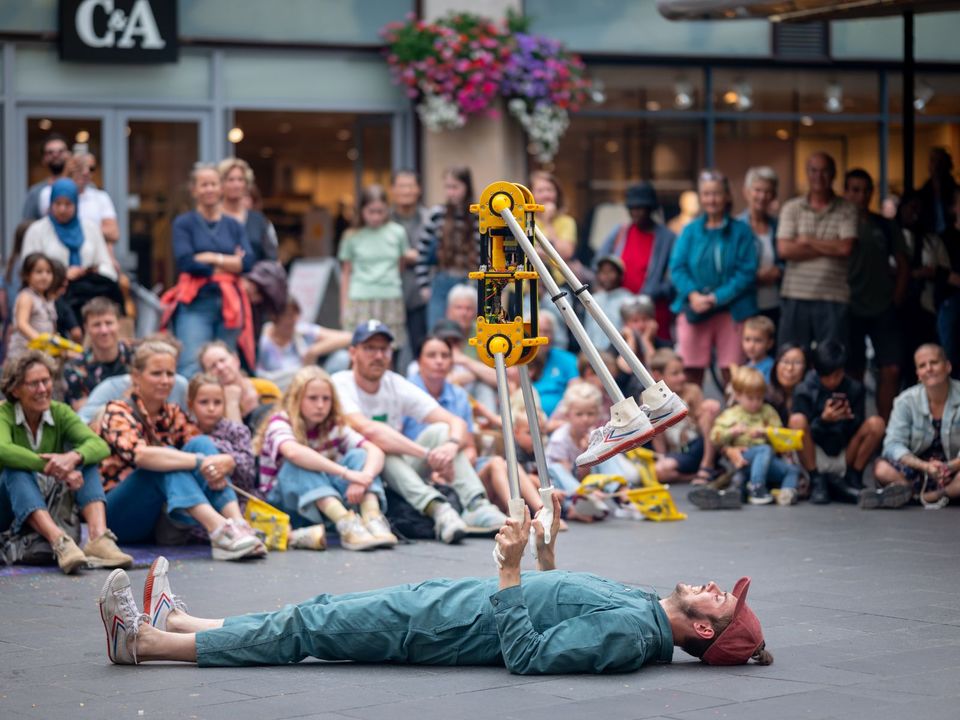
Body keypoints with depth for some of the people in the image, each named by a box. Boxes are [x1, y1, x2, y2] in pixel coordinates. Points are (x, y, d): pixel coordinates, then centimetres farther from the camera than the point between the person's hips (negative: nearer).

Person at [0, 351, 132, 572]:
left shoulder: (60, 413, -1)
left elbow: (100, 446, -19)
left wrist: (72, 458, -41)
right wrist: (54, 469, -41)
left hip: (54, 507, 3)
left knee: (84, 456, -17)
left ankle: (99, 538, -40)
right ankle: (59, 543, -55)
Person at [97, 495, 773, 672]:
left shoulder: (632, 632, -24)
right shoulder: (640, 607, 6)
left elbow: (526, 654, -31)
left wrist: (511, 568, -32)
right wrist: (547, 548, 15)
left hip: (431, 629, -9)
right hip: (446, 596, 9)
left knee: (300, 630, -3)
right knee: (314, 614, 13)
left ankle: (141, 641, 8)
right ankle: (169, 621, 24)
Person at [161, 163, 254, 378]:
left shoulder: (233, 225, 15)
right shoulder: (184, 223, 5)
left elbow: (248, 261, 1)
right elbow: (185, 262, -9)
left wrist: (211, 258, -7)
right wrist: (229, 263, -3)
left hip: (229, 304, 3)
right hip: (195, 304, -3)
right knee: (191, 369, -14)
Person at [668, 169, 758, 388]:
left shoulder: (741, 231, 3)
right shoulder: (690, 231, 10)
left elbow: (747, 272, -4)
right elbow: (677, 267, 3)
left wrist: (716, 298, -13)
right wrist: (693, 295, -14)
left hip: (730, 310, -2)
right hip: (693, 310, 2)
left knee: (731, 373, -4)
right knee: (691, 374, -1)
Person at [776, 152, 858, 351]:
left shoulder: (846, 210, 3)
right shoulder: (791, 208, 6)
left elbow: (845, 248, -10)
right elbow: (784, 249, -6)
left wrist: (807, 241, -4)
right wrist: (830, 248, -6)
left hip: (834, 299, -1)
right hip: (795, 297, 1)